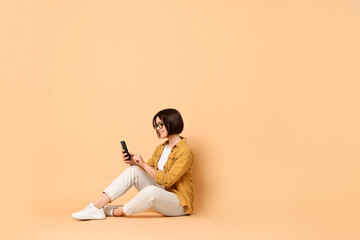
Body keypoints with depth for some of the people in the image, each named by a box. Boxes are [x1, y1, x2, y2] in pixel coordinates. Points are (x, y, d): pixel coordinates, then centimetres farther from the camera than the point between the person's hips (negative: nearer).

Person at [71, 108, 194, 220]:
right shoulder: (161, 148, 13)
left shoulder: (185, 152, -14)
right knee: (133, 170, -13)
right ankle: (96, 207, -20)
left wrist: (143, 164, -20)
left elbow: (167, 180, -21)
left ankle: (115, 212, -16)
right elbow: (146, 170, 12)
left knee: (150, 191, -39)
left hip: (179, 203, -7)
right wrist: (133, 162, -8)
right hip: (160, 192, 7)